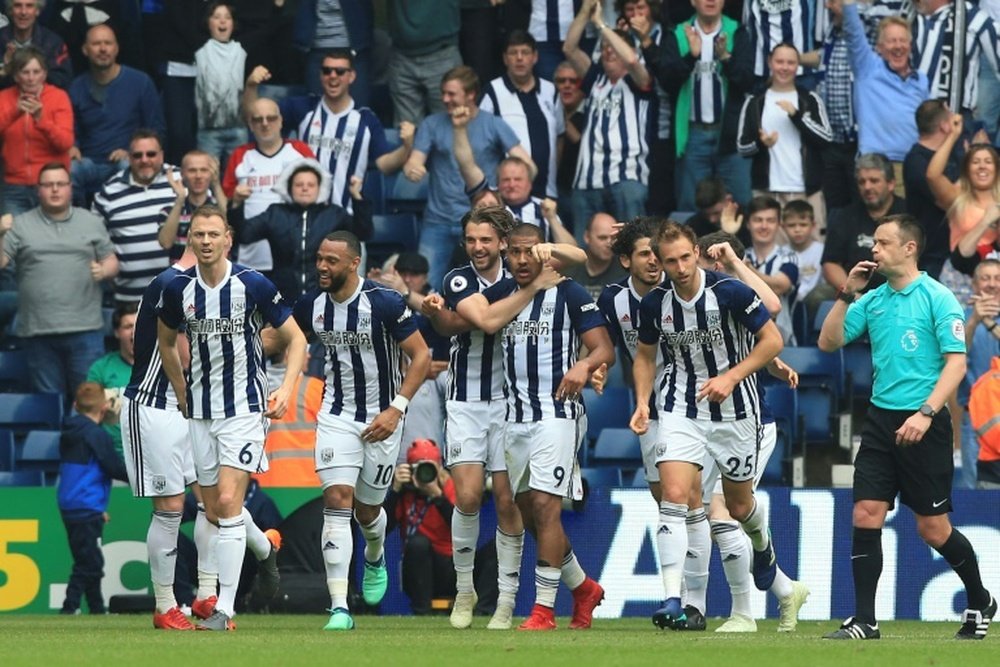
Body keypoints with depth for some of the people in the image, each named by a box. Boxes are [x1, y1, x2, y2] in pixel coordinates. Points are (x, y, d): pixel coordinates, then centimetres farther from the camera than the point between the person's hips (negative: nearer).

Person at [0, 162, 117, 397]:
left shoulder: (92, 223, 10)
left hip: (85, 328, 0)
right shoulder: (20, 226, 6)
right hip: (38, 332, 0)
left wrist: (104, 270, -9)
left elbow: (110, 260, 13)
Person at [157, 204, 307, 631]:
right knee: (214, 511, 7)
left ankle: (225, 608, -17)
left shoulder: (254, 286, -11)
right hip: (200, 410, 5)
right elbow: (166, 340, 18)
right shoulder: (178, 289, -1)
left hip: (244, 407, -5)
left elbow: (295, 338, -2)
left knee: (227, 503, -15)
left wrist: (285, 389, -14)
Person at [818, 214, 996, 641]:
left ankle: (980, 601, 23)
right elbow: (828, 342, 12)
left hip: (924, 425, -5)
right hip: (880, 420, 5)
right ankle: (864, 620, -3)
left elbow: (956, 362, -13)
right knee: (866, 516, -6)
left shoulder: (937, 298, -7)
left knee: (933, 528, 0)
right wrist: (846, 294, 0)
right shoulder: (872, 300, 10)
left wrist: (926, 413, -23)